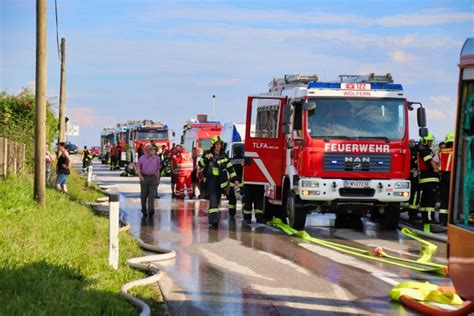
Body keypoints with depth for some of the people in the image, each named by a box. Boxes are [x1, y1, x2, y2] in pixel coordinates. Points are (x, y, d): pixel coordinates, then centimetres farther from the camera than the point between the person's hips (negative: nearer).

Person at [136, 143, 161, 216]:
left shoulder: (156, 158, 6)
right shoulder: (142, 158, 0)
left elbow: (158, 169, 13)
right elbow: (138, 168, 1)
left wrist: (158, 179, 13)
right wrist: (140, 176, -16)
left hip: (153, 178, 1)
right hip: (144, 178, -1)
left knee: (152, 194, -12)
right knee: (144, 195, 7)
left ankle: (151, 210, -20)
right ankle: (144, 209, 24)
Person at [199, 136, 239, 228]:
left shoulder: (223, 155, 6)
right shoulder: (207, 153, 0)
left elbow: (230, 167, 7)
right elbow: (201, 164, -3)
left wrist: (235, 179, 0)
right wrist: (206, 159, -23)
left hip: (220, 181, 4)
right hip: (210, 180, -4)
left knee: (217, 200, 10)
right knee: (213, 199, -17)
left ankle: (212, 219, 25)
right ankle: (214, 219, -26)